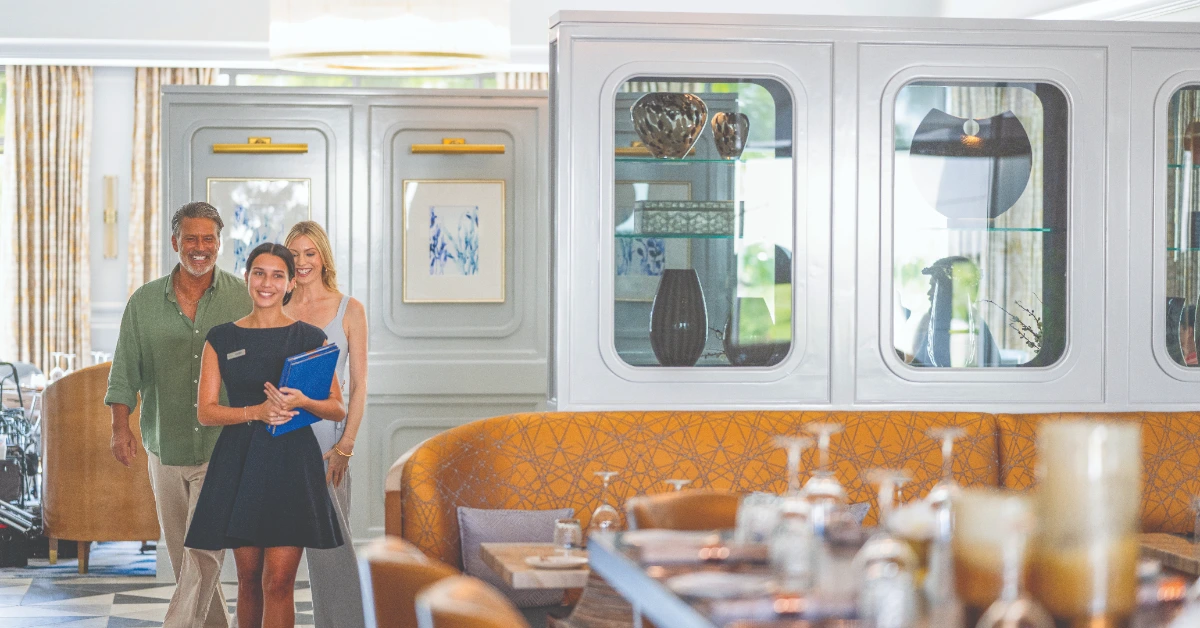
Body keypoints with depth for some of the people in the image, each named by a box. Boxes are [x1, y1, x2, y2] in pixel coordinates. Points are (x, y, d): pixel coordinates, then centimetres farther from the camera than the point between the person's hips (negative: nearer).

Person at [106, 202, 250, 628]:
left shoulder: (243, 300, -1)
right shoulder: (144, 302, 4)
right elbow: (125, 372, 5)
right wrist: (120, 426, -7)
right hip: (166, 450, 3)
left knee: (204, 552, -13)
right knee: (182, 556, 10)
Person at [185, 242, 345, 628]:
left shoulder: (310, 339, 4)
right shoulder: (221, 339, 7)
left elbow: (338, 409, 4)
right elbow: (205, 412, 1)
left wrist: (302, 402, -17)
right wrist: (255, 411, -16)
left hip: (292, 462, -2)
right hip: (239, 462, 2)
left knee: (278, 581, -9)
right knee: (248, 577, 6)